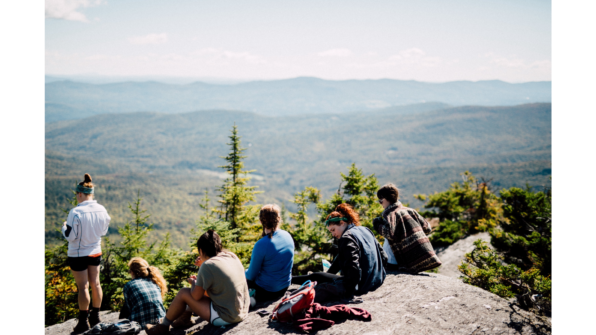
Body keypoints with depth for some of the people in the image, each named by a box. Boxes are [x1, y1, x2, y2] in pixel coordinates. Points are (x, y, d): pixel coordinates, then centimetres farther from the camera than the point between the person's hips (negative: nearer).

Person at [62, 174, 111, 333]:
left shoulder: (75, 212, -22)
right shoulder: (102, 210, -6)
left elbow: (70, 236, -16)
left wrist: (64, 227, 2)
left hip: (78, 254, -5)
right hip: (96, 252, 5)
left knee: (83, 287, 3)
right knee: (95, 284, 15)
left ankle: (84, 322, 12)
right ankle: (95, 317, 28)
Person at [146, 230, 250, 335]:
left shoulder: (207, 265, -18)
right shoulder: (232, 256, 3)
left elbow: (196, 296, -10)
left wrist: (194, 282, 10)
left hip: (225, 318, -8)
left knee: (183, 293, 5)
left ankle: (164, 326, 24)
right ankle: (184, 317, 41)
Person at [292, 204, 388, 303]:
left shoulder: (347, 238, -16)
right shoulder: (365, 230, 12)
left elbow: (353, 268, -26)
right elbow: (383, 257, 16)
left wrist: (348, 293, -21)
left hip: (360, 286, -10)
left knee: (317, 277, 3)